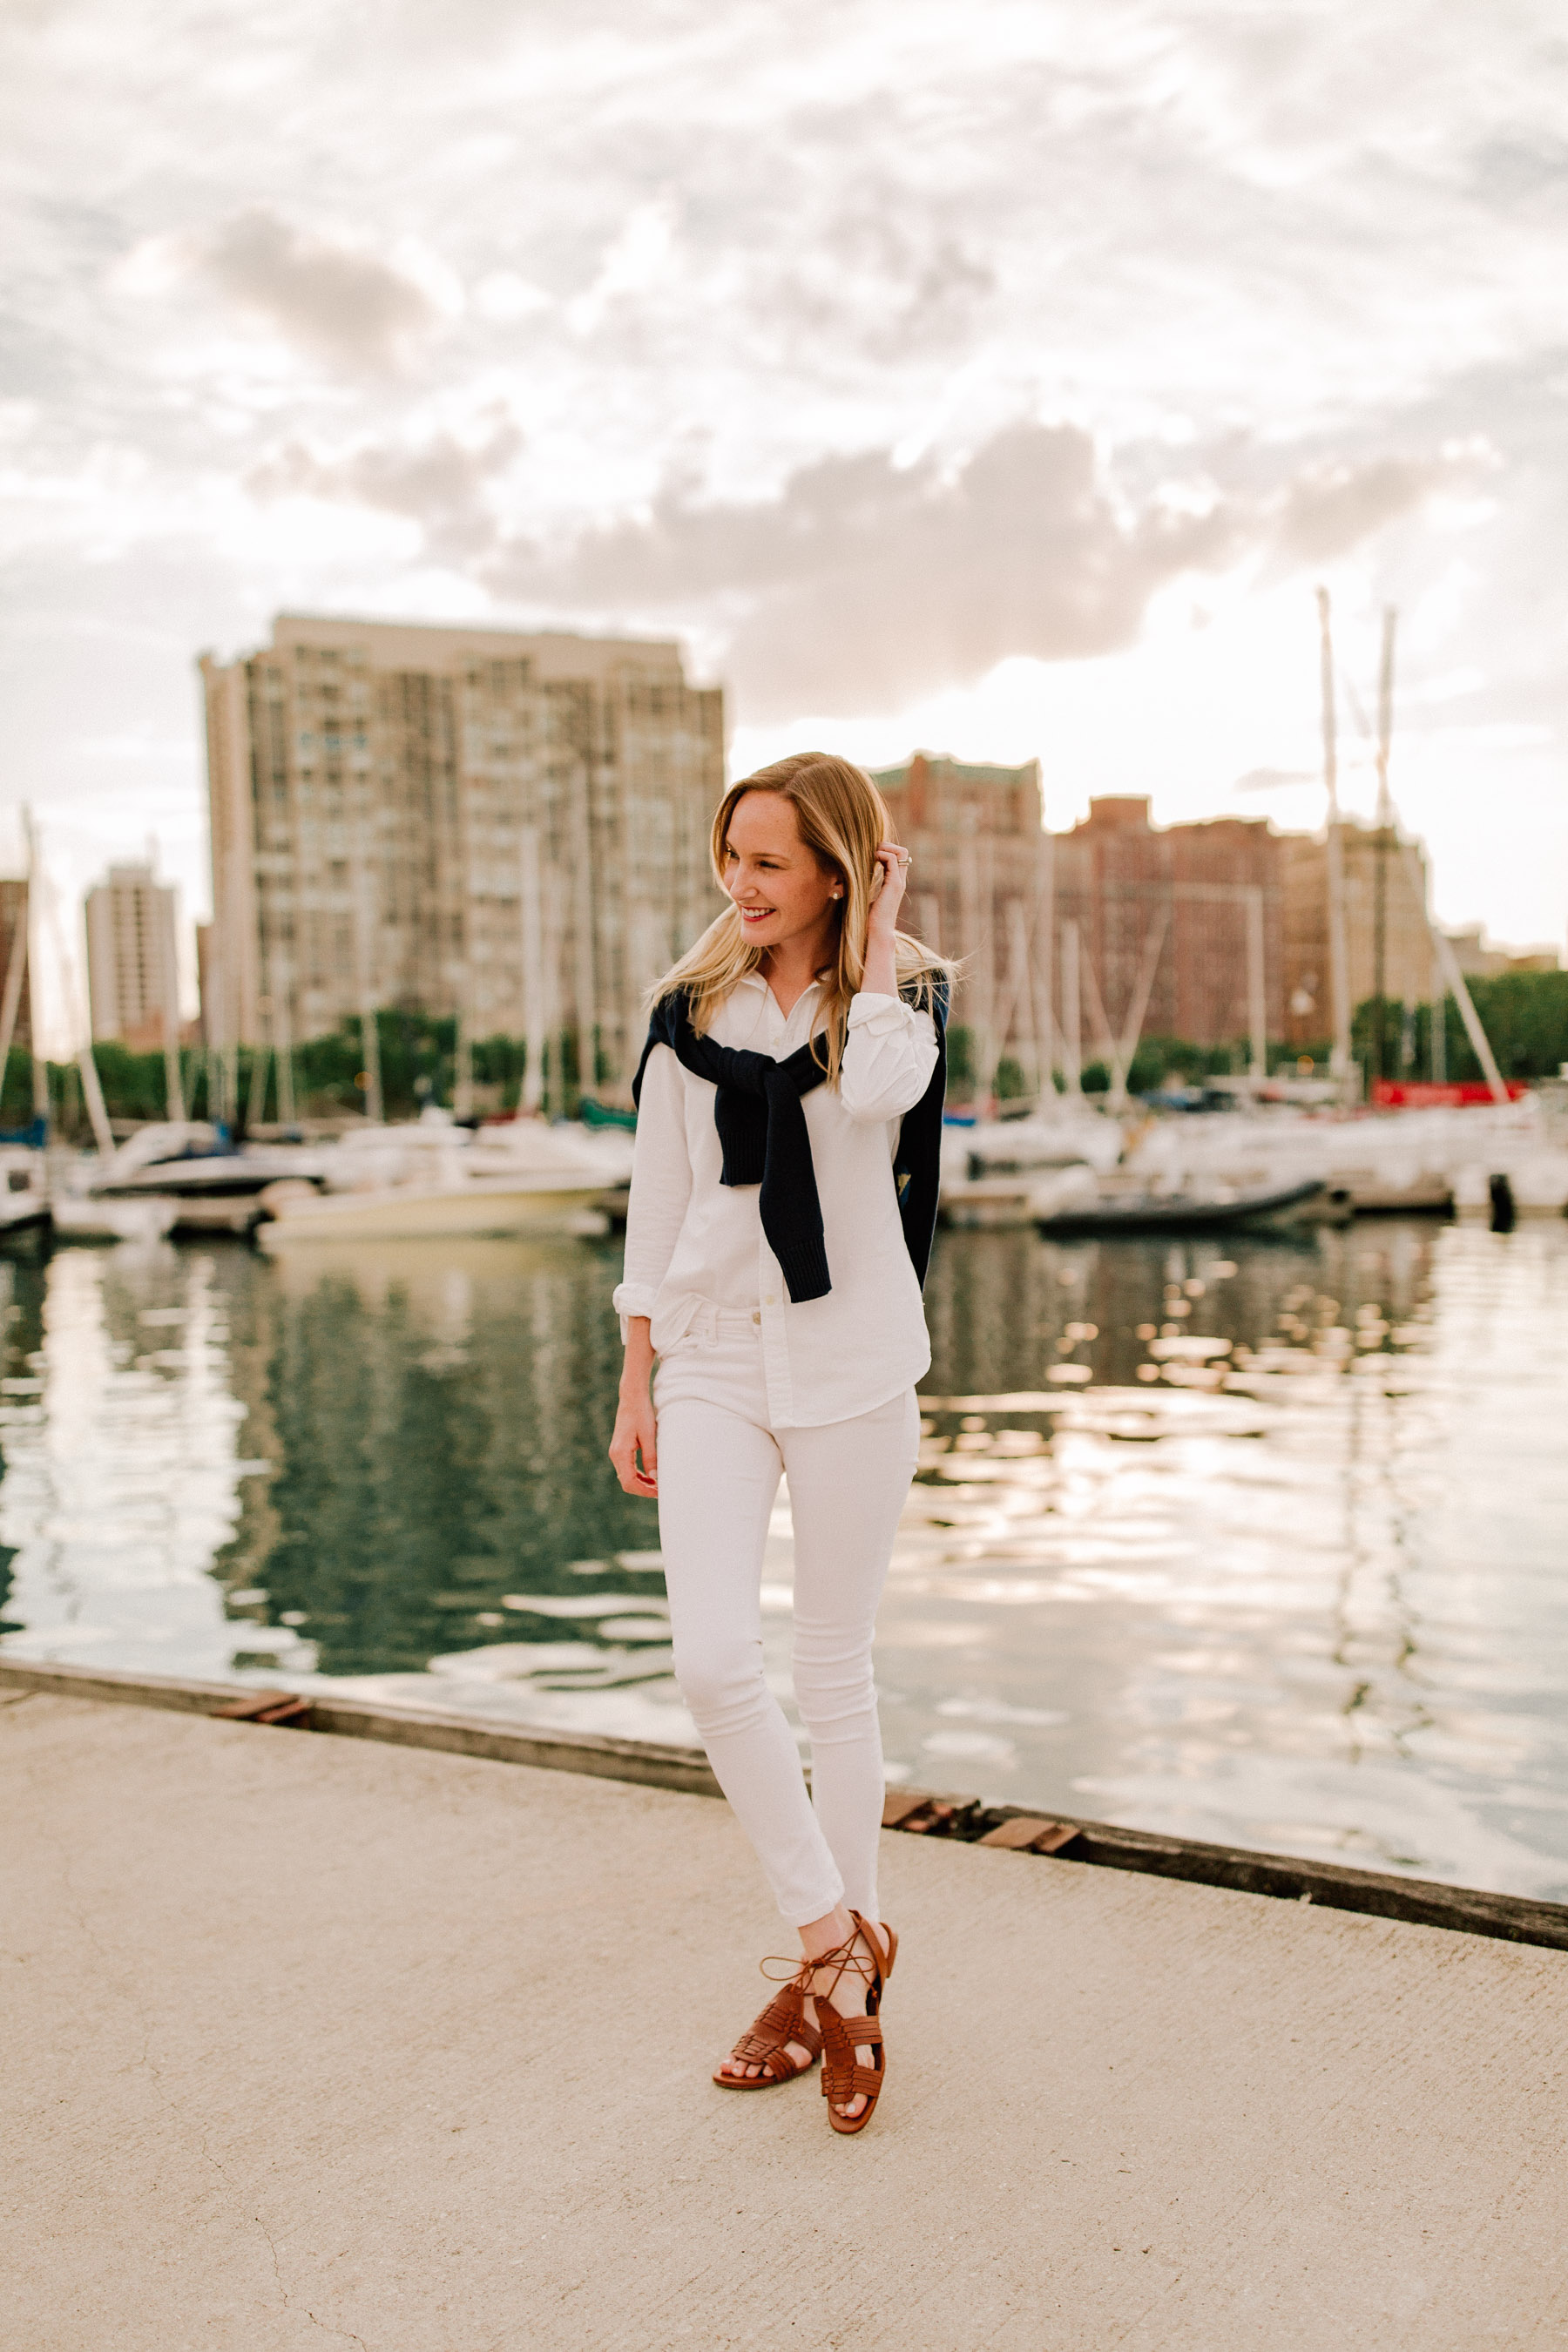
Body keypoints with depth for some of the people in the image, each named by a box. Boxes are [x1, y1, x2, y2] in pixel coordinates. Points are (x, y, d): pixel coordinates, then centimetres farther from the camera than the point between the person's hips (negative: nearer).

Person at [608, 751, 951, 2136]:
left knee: (835, 1672, 7)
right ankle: (835, 1943, 9)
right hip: (710, 1358, 2)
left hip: (848, 1360, -2)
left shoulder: (901, 996, 1)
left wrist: (878, 937, -10)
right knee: (711, 1660, -11)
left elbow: (878, 1092, -24)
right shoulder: (692, 1008, 6)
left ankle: (839, 1964, 24)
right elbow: (657, 1200, 8)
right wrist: (635, 1380, 6)